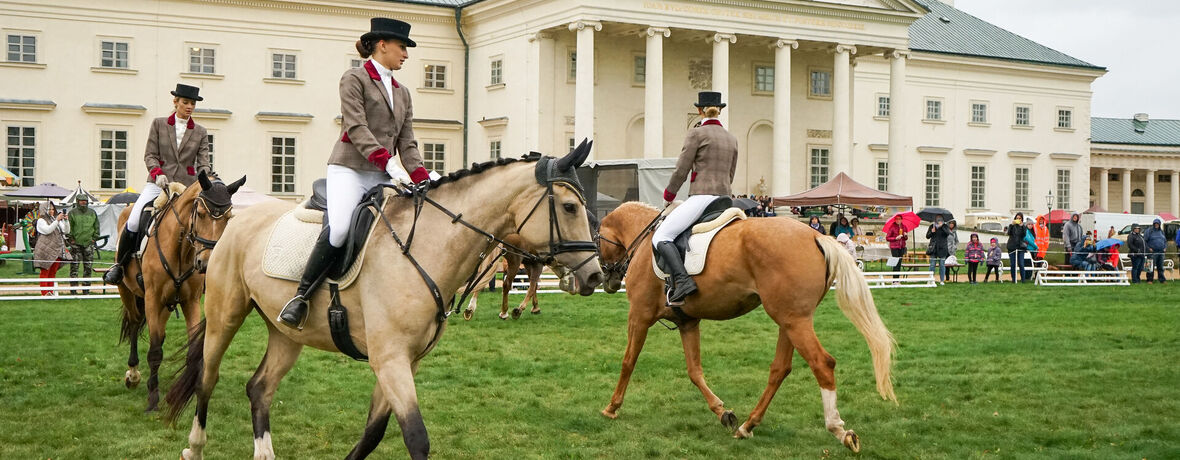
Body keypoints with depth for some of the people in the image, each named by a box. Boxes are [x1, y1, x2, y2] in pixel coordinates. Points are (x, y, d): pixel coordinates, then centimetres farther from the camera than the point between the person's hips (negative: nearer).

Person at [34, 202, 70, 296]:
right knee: (45, 271, -4)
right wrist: (57, 220, -24)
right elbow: (47, 230, -18)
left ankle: (51, 292, 11)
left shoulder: (57, 219, 19)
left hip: (57, 250, 6)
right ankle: (45, 293, -4)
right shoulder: (41, 220, -1)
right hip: (46, 251, -6)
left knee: (53, 272, 8)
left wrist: (66, 221, -6)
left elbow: (66, 231, 11)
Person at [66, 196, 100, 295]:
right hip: (76, 244, -3)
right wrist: (71, 238, -4)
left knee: (88, 267, 4)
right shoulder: (72, 213, 1)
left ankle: (86, 289, 11)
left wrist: (94, 238, 9)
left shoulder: (92, 213, 11)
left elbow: (96, 226, 17)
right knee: (74, 267, -4)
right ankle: (73, 289, -1)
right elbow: (68, 227, 1)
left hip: (89, 243, 3)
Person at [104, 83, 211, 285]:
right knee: (133, 222, -17)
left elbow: (203, 162, 5)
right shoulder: (158, 124, 8)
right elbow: (150, 155, 4)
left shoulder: (200, 132, 11)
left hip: (186, 187, 1)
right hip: (158, 183, -1)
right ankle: (119, 264, 1)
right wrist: (157, 173, -15)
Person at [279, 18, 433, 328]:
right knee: (339, 229, -28)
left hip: (384, 178, 7)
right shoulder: (354, 78, 3)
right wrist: (388, 163, -23)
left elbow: (407, 143, 15)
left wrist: (423, 179, -3)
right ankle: (300, 297, -18)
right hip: (350, 169, -7)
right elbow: (356, 127, -10)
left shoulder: (403, 93, 23)